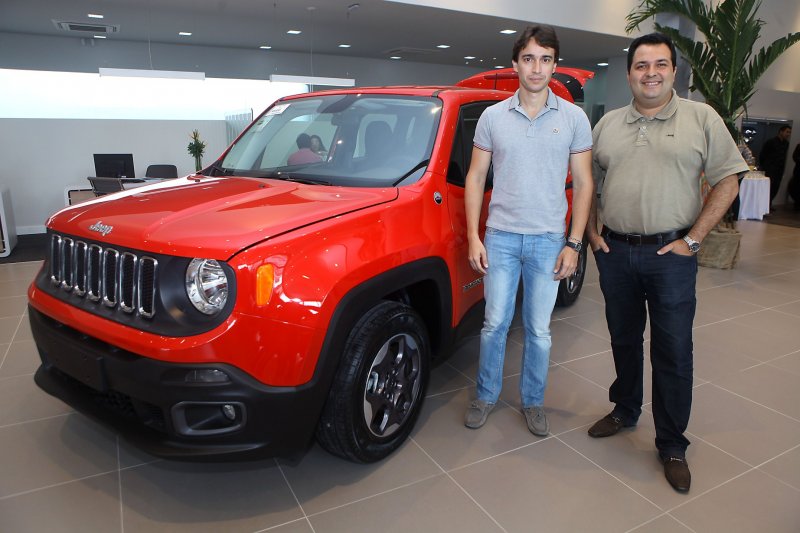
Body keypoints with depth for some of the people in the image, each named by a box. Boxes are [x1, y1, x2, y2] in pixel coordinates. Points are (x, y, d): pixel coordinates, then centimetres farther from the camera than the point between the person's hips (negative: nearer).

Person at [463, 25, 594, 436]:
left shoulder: (573, 117, 2)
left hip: (549, 240, 0)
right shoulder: (493, 116, 3)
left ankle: (533, 401, 27)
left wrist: (574, 243, -4)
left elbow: (583, 183, 3)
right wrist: (473, 237, -3)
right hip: (500, 237, 0)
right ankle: (487, 396, 25)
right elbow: (475, 177, 4)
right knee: (494, 324, 6)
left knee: (539, 330, 8)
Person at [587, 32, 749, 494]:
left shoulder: (702, 118, 0)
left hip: (670, 254, -3)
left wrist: (692, 239, -9)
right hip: (615, 252, 3)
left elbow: (727, 182, -2)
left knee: (673, 354, 3)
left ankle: (673, 446, 18)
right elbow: (589, 183, 15)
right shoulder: (608, 124, 10)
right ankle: (625, 412, 36)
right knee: (624, 341, 16)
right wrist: (592, 232, 5)